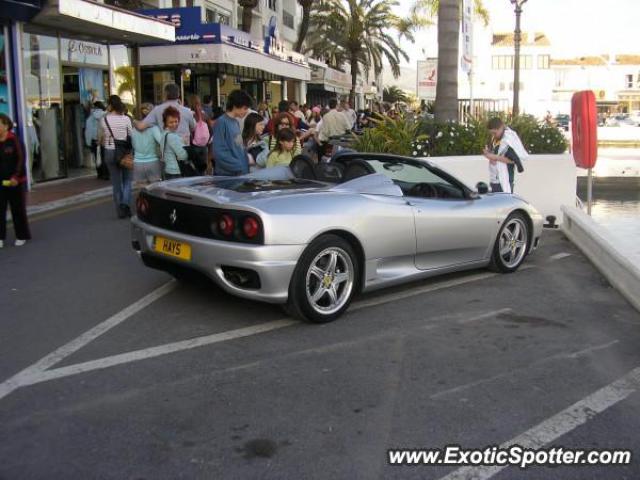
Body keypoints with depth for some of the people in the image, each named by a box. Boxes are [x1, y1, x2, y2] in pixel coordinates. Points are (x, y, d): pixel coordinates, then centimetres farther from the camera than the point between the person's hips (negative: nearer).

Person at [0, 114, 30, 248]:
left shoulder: (14, 140, -8)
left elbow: (21, 159, -11)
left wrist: (16, 177, -19)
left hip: (15, 181, -3)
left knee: (18, 209, 7)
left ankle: (22, 236, 22)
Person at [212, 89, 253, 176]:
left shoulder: (236, 122, 12)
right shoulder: (221, 122, -13)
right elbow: (219, 152, -19)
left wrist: (245, 167, 6)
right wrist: (239, 167, -18)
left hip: (242, 172, 8)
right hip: (227, 174, -8)